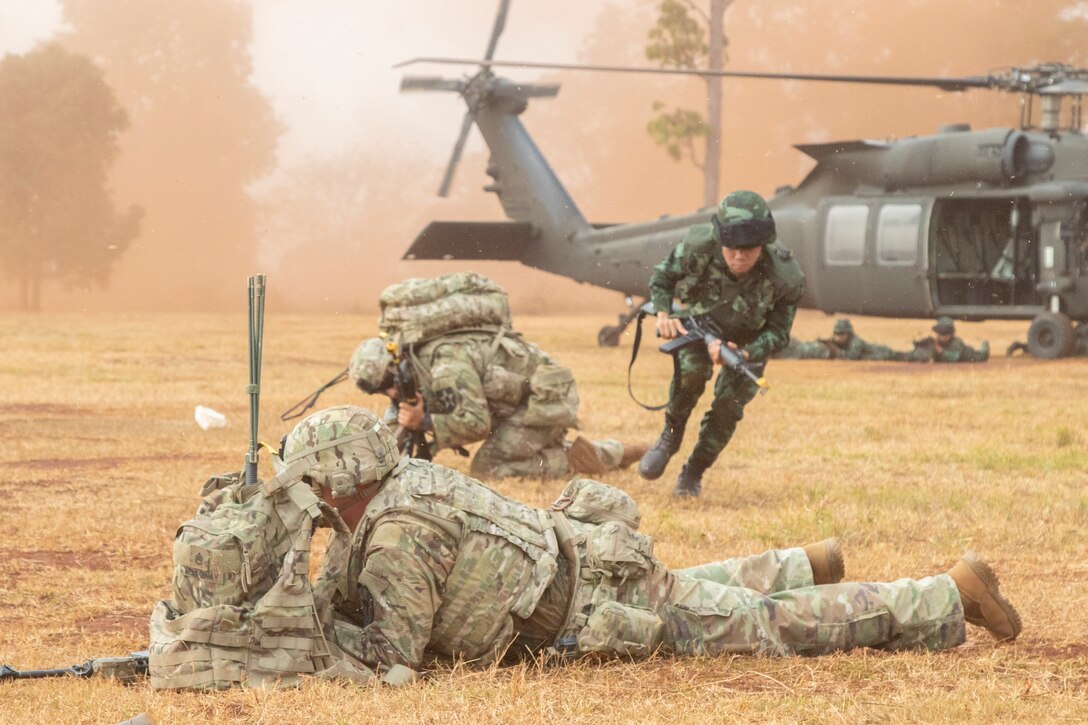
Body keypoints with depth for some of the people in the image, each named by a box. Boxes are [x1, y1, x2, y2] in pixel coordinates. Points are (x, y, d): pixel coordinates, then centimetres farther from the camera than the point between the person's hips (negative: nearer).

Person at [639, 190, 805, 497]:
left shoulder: (784, 278, -37)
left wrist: (741, 354, -43)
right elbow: (662, 278, -13)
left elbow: (776, 334, -24)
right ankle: (671, 436, -3)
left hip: (748, 339, 0)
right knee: (692, 370, -29)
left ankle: (694, 473, 13)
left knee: (729, 403, -9)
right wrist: (663, 314, -32)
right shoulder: (698, 247, -34)